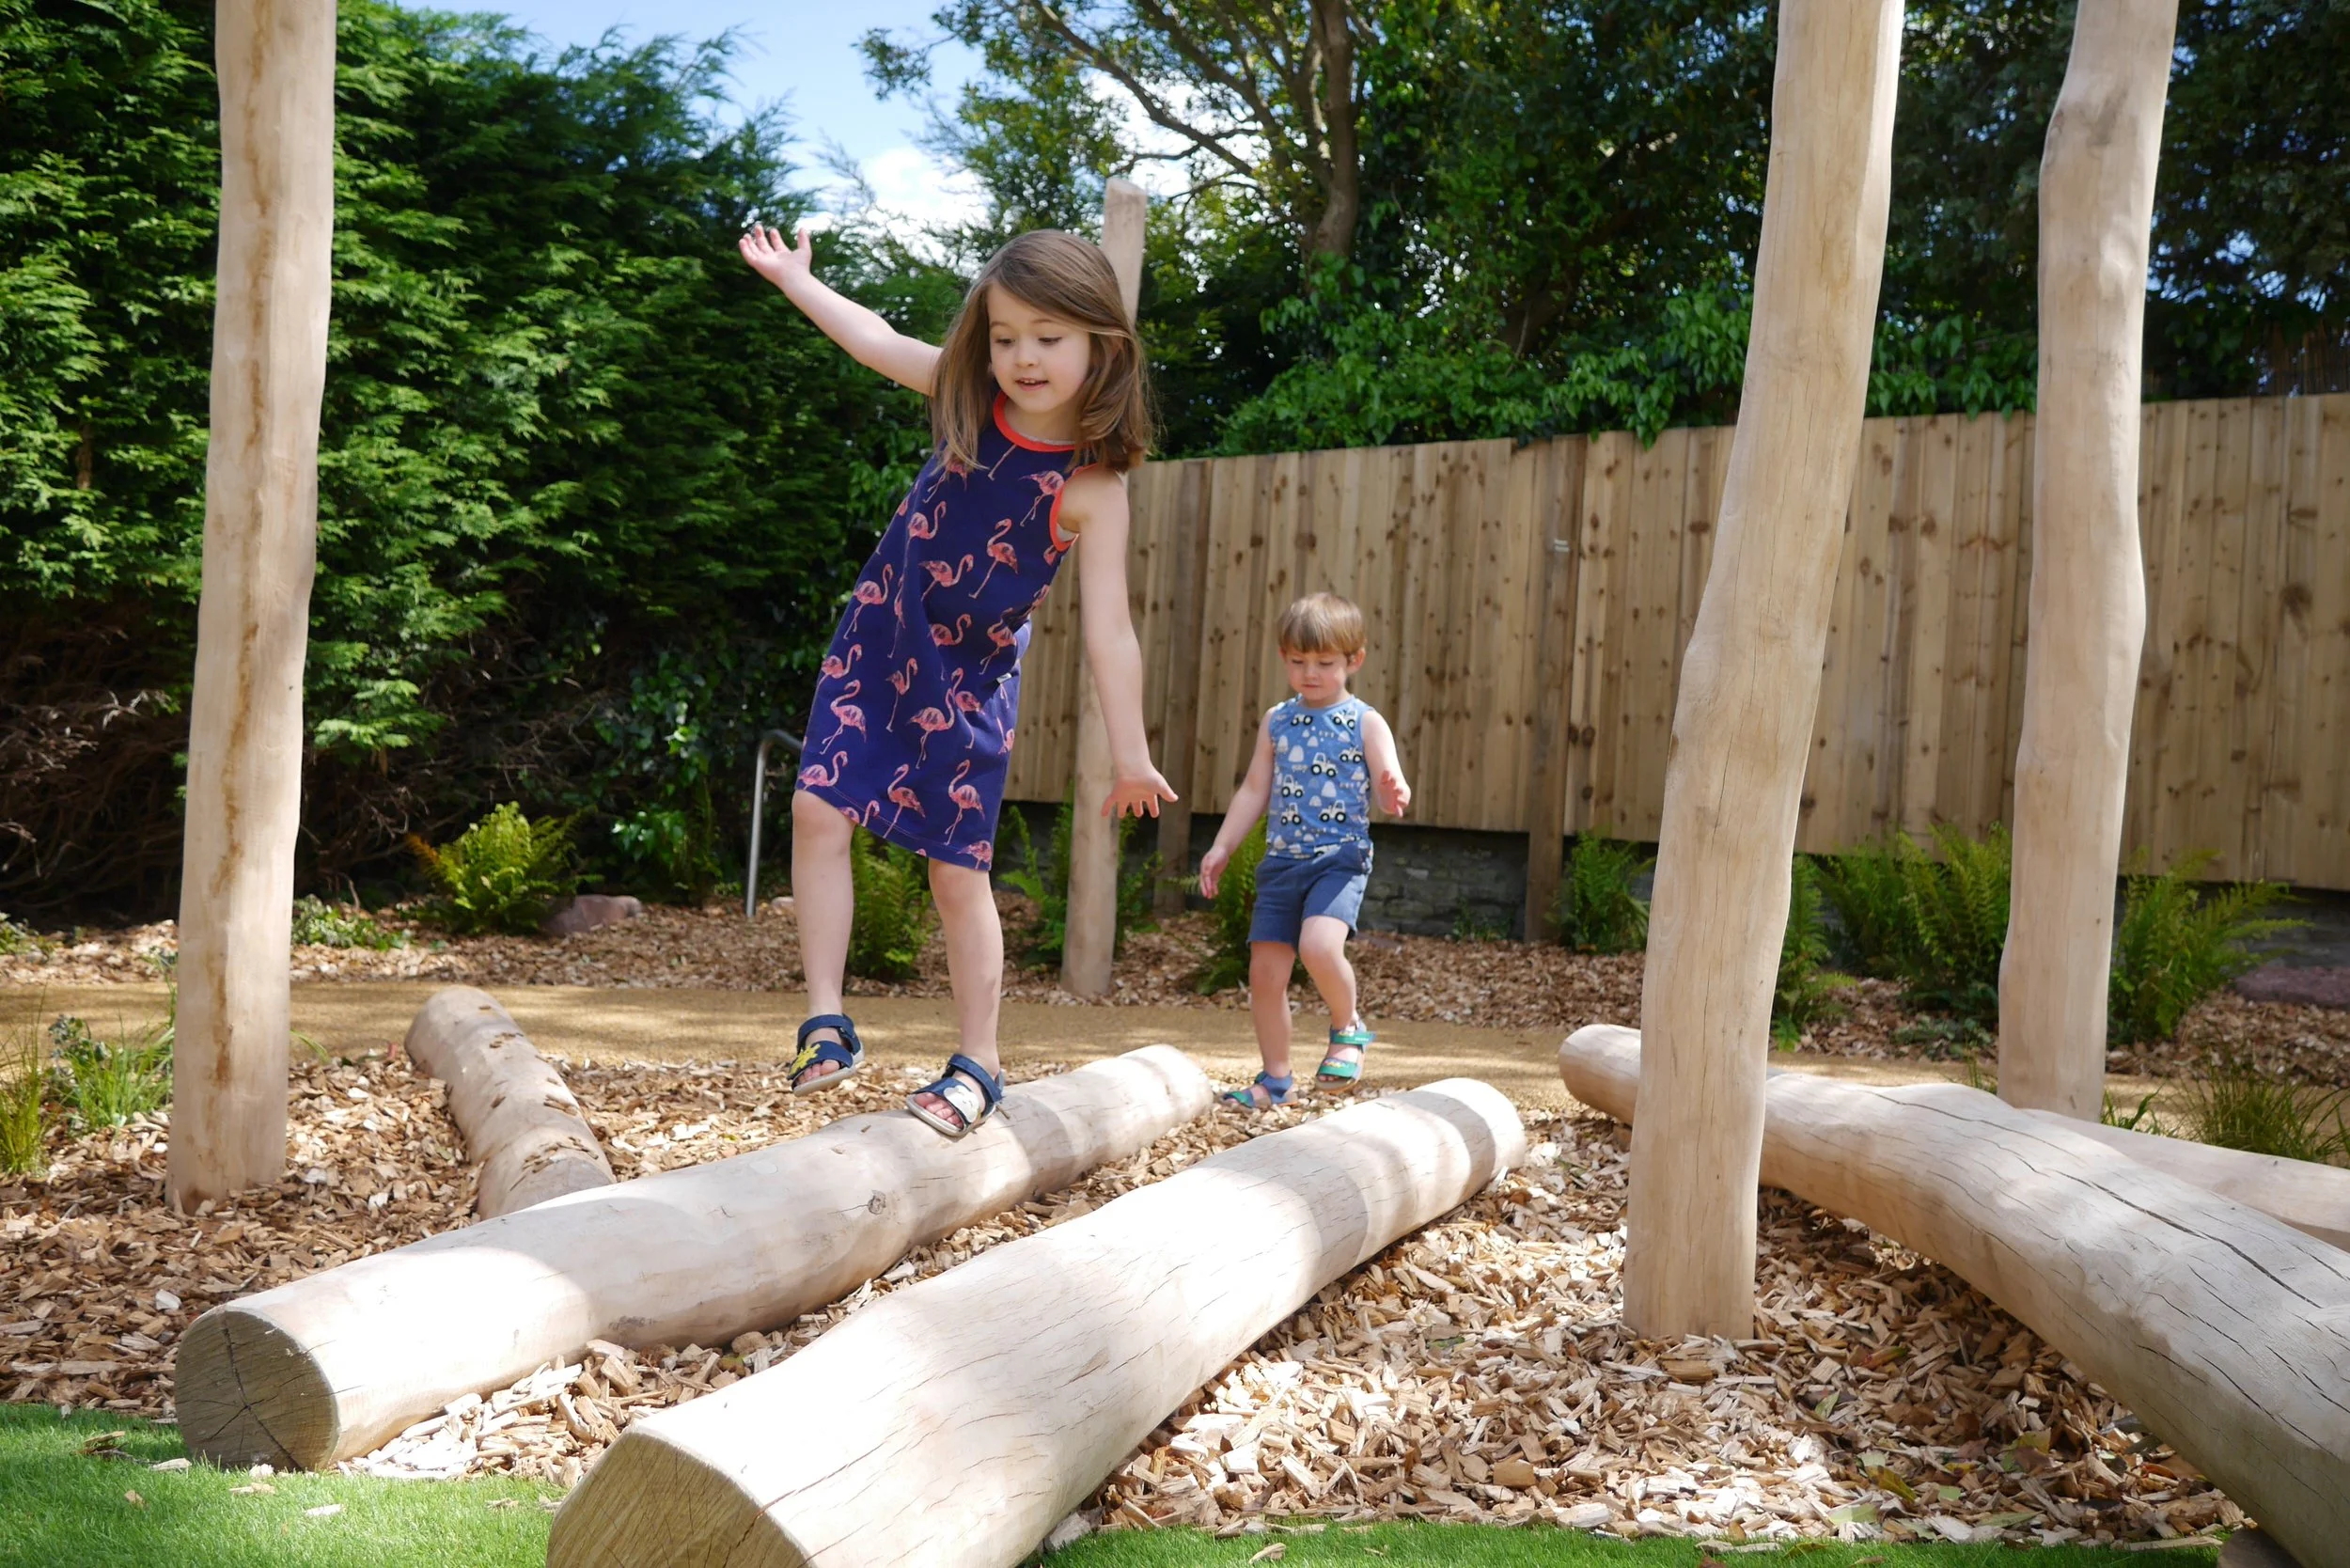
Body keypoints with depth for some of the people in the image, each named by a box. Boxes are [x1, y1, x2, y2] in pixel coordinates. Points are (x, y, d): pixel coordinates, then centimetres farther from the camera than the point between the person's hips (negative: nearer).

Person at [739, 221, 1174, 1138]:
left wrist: (1130, 756, -19)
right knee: (818, 810, -10)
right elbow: (877, 342, 12)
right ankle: (826, 1023, -1)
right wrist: (793, 277, 23)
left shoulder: (1092, 486, -20)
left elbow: (1108, 630, -20)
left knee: (959, 874, 0)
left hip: (969, 680, -4)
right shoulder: (969, 399, -6)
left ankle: (978, 1066, 14)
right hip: (877, 642, 4)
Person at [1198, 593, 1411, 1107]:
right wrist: (1222, 848, 10)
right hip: (1282, 860, 5)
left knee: (1319, 946, -29)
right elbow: (1254, 791, 15)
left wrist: (1394, 794, -32)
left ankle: (1348, 1027, 1)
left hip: (1340, 858, -5)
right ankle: (1275, 1079, 20)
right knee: (1265, 971, 3)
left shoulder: (1365, 722, -1)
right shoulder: (1277, 721, 11)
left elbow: (1390, 782, -8)